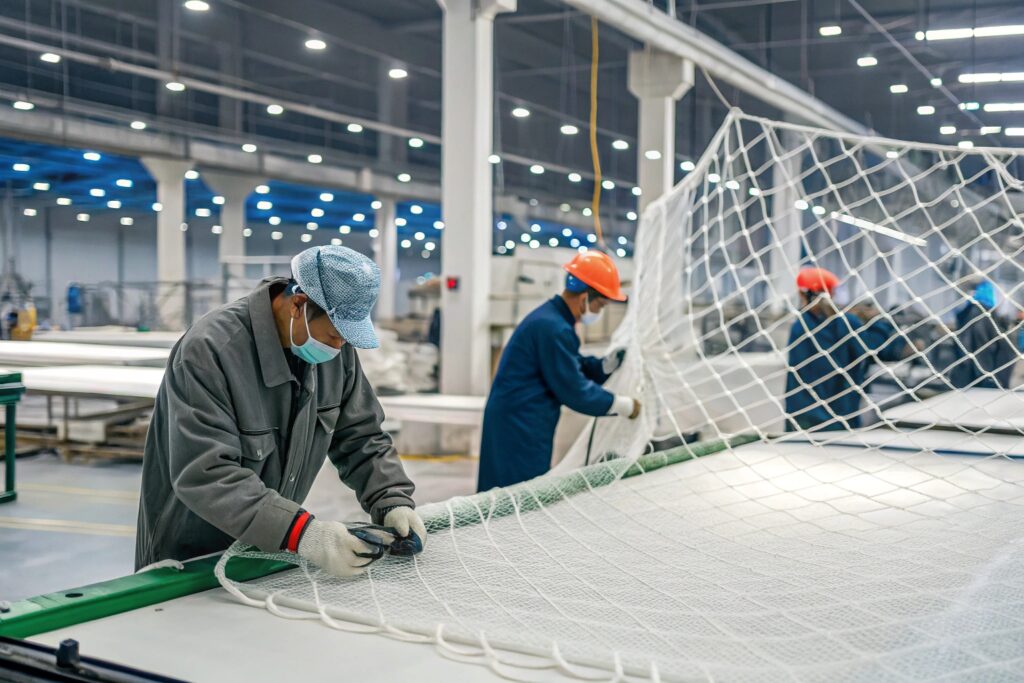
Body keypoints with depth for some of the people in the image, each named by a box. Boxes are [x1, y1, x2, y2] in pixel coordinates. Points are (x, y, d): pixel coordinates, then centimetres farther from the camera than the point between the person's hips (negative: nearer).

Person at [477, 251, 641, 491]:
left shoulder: (551, 316, 12)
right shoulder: (554, 329, -21)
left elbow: (576, 368, 18)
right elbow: (574, 391, -17)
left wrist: (608, 364, 1)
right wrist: (622, 405, -8)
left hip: (516, 426, 10)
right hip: (519, 431, -10)